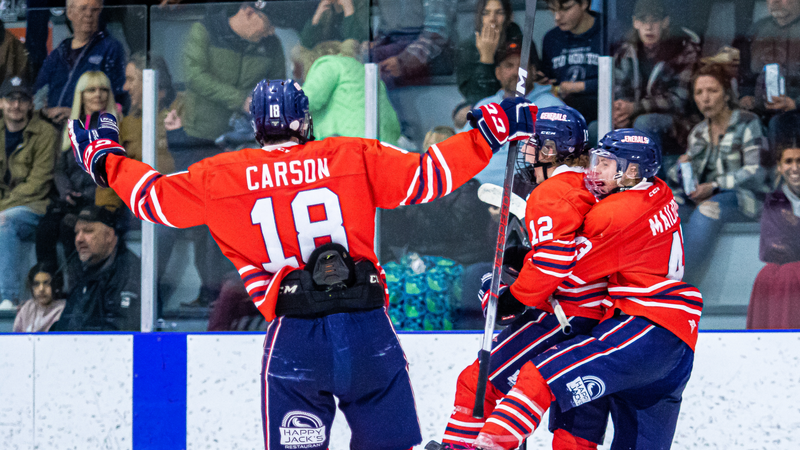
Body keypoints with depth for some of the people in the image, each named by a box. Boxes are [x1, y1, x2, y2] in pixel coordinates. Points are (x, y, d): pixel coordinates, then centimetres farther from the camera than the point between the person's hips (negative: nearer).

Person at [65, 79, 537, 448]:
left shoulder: (221, 177, 5)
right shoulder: (353, 158, 3)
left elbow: (158, 198, 15)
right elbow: (424, 176, 1)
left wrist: (104, 157, 32)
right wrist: (491, 130, 10)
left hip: (292, 337, 0)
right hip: (367, 327, 0)